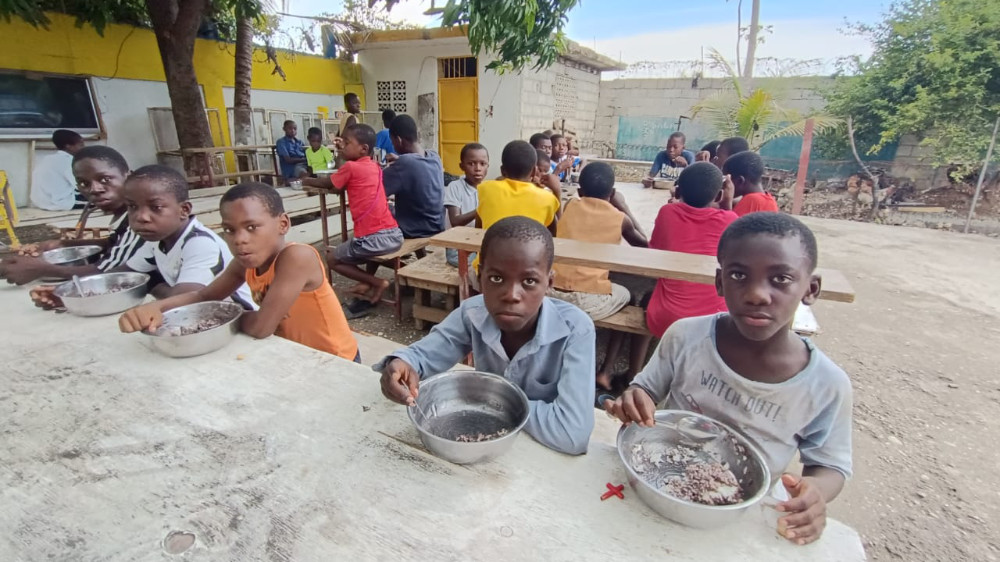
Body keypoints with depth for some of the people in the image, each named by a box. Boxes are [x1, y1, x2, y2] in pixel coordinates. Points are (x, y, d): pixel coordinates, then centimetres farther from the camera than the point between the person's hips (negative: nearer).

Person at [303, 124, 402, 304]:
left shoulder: (350, 167, -4)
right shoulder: (375, 167, 15)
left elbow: (326, 184, 12)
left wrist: (308, 181, 29)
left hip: (373, 238, -7)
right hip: (394, 235, 7)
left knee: (332, 259, 15)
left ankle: (377, 283, 6)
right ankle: (368, 282, 22)